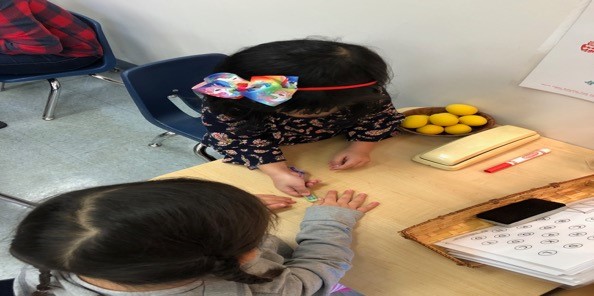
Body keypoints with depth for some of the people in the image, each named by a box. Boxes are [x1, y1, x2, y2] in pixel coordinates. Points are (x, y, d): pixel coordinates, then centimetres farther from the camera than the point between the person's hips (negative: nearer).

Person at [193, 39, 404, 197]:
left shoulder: (363, 87, -31)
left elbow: (377, 112, -11)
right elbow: (238, 139, -29)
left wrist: (361, 147, -24)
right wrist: (278, 171, -40)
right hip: (270, 151, -2)